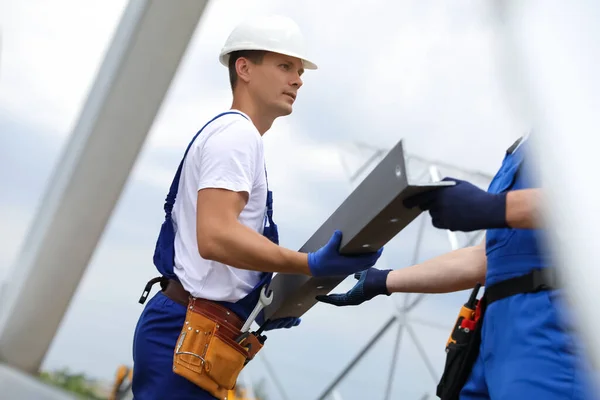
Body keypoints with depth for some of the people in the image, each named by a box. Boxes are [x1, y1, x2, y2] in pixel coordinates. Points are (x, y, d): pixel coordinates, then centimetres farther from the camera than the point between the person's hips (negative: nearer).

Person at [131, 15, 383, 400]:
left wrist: (267, 307, 14)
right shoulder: (236, 132, -9)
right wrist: (311, 265, -30)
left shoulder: (236, 135, 23)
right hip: (185, 339, -10)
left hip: (192, 339, 10)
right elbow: (214, 236, -24)